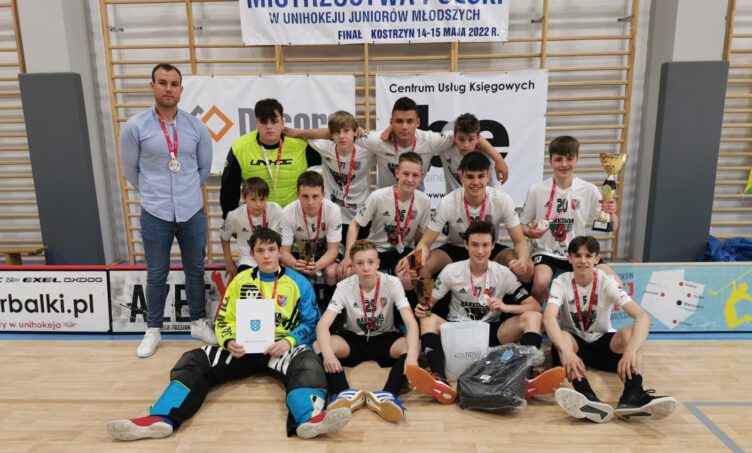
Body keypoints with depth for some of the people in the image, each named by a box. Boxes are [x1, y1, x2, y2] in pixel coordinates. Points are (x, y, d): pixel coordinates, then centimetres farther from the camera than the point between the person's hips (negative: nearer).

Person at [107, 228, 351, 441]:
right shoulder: (241, 280, 12)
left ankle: (309, 419, -63)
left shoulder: (298, 283, 4)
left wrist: (289, 341, -17)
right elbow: (224, 319, 13)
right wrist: (230, 342, -9)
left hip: (281, 349, -3)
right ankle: (161, 418, -35)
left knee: (308, 364, -36)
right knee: (195, 360, -16)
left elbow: (310, 323, 2)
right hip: (244, 349, 4)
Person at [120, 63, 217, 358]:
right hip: (155, 215, -2)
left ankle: (199, 322, 32)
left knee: (195, 270, 14)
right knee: (156, 275, 10)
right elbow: (131, 170, 5)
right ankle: (153, 329, 28)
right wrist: (153, 194, 13)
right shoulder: (135, 127, -6)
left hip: (192, 213, 2)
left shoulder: (196, 127, 1)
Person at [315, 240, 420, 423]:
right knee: (318, 346, -28)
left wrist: (411, 354, -46)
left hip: (385, 338, 0)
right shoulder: (344, 286, -16)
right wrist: (327, 352, -45)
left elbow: (411, 322, -27)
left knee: (412, 347, -33)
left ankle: (386, 395, -44)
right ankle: (346, 394, -40)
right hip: (353, 339, 1)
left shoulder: (392, 283, -18)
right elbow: (323, 324, -24)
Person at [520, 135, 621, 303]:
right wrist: (529, 232, -19)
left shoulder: (589, 190, -1)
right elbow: (522, 225, 3)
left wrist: (611, 213, -19)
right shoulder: (536, 190, -6)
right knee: (541, 282, -32)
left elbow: (612, 228, 3)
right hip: (546, 251, -2)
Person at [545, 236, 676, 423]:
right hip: (574, 342, -1)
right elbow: (548, 317, -34)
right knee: (562, 338, -36)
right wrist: (567, 351, -52)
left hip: (602, 342, 1)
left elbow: (643, 316, -27)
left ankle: (632, 395, -49)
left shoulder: (606, 282, -13)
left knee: (631, 332, -30)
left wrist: (631, 350, -46)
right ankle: (587, 397, -58)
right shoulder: (561, 282, -14)